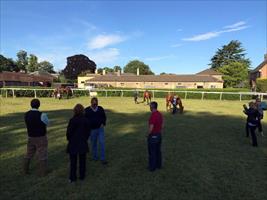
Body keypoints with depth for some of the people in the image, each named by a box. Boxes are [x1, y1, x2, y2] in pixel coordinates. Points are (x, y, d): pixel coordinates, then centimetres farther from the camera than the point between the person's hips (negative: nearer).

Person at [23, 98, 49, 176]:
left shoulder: (26, 114, -4)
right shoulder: (42, 115, -22)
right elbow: (47, 123, -2)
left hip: (31, 138, 5)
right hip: (41, 138, -5)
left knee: (29, 154, 22)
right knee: (42, 155, 8)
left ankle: (25, 170, 35)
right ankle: (42, 172, 18)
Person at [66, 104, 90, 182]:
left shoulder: (72, 120, -16)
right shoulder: (86, 120, -6)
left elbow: (69, 132, -11)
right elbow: (88, 131, 1)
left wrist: (69, 139, 7)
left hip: (73, 143, -2)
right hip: (83, 143, 3)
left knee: (73, 161, 10)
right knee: (82, 160, 14)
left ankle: (72, 178, 18)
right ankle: (82, 176, 24)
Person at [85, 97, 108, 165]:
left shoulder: (101, 109, 3)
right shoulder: (87, 110, -3)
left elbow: (104, 117, 12)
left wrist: (103, 123, -4)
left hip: (100, 129, 1)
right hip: (92, 130, -1)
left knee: (102, 143, -5)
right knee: (93, 144, 11)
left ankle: (103, 159, 3)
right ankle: (95, 157, 30)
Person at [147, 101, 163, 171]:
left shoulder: (152, 116, -25)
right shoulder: (160, 114, 3)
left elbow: (151, 128, -24)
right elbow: (162, 125, 12)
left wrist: (148, 134, -8)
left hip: (153, 136, -8)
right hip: (159, 135, 9)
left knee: (152, 152, 6)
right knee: (158, 151, 19)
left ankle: (152, 167, 18)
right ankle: (158, 165, 32)